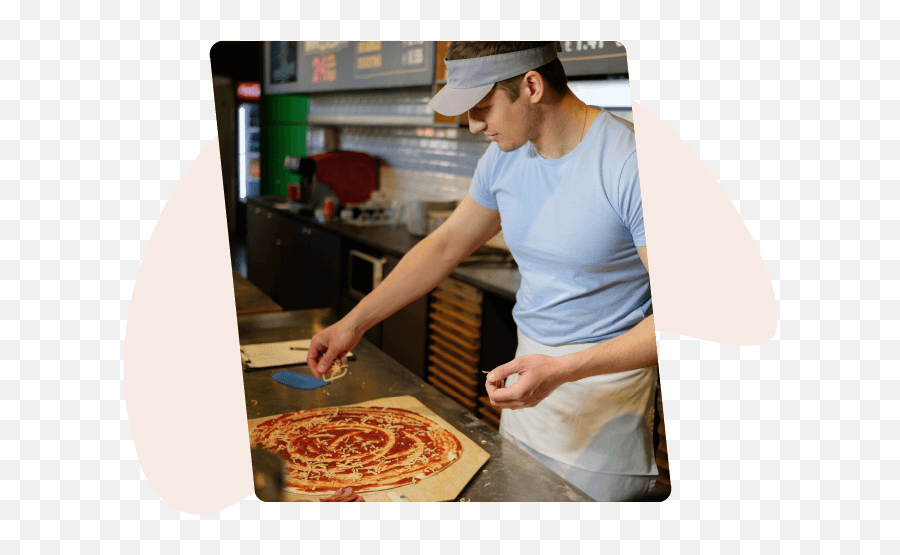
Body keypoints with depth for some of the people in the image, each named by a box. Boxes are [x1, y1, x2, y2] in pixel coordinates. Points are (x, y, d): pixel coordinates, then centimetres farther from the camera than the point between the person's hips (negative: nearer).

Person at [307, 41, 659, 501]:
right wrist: (355, 322, 7)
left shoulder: (631, 165, -23)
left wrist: (563, 370, -27)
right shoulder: (504, 158, 0)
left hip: (605, 379, -6)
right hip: (528, 370, 6)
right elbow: (445, 245, 11)